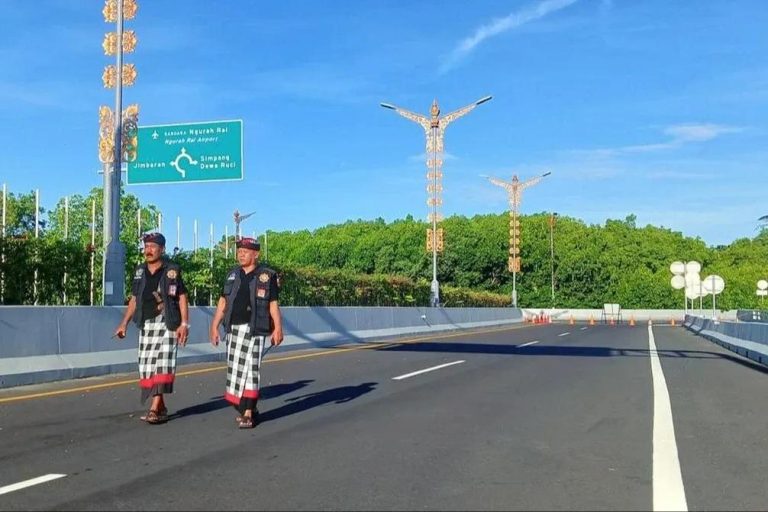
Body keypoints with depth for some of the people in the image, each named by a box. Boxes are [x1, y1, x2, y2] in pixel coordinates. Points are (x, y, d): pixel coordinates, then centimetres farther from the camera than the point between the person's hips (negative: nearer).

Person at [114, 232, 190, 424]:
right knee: (146, 366, 5)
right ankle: (160, 408, 14)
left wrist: (184, 324, -11)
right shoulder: (139, 271, 11)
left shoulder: (172, 271, -3)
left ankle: (155, 408, -16)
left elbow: (182, 297, -3)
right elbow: (134, 299, 16)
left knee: (162, 363, -13)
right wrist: (124, 323, 10)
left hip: (166, 323, -5)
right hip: (146, 324, 6)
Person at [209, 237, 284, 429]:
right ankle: (247, 409, 21)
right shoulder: (232, 275, 13)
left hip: (254, 330, -5)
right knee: (234, 370, 8)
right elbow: (223, 302, 14)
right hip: (233, 329, 5)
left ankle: (248, 413, -4)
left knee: (250, 369, -7)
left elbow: (273, 304, -2)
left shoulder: (267, 276, -1)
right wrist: (214, 326, 10)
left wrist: (278, 328, -10)